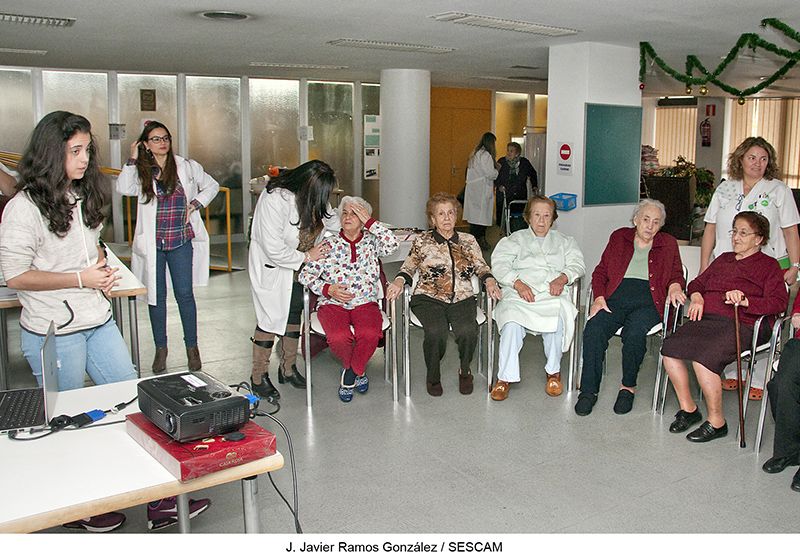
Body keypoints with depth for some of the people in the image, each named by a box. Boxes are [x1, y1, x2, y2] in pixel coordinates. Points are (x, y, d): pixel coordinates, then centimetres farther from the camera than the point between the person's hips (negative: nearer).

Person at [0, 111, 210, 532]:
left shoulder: (84, 196, 10)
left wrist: (102, 268, 5)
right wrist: (80, 279, -19)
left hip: (99, 322, 8)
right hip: (54, 333, -7)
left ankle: (159, 500, 18)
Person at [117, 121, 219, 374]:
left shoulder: (187, 167, 3)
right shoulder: (141, 172, 5)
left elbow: (212, 186, 13)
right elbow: (124, 188, -13)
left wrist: (195, 204, -2)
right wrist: (133, 159, -10)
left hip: (181, 241, -1)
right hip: (152, 243, 1)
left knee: (185, 294, 2)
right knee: (156, 296, 8)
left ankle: (192, 346, 15)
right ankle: (160, 348, 21)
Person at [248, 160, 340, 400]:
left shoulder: (312, 196, -7)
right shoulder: (275, 199, -31)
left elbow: (331, 221, 10)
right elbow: (274, 249, -30)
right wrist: (307, 257, -20)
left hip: (300, 267, 8)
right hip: (273, 270, -7)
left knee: (294, 315, 15)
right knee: (270, 319, -2)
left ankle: (288, 369, 30)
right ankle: (258, 376, 13)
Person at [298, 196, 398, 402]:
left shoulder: (371, 242, 13)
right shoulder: (329, 244, 11)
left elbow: (392, 244, -10)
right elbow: (305, 274, 5)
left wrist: (369, 222, -4)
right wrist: (327, 289, -11)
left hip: (365, 302, 0)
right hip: (332, 303, 0)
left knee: (370, 334, -32)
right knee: (339, 337, -31)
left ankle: (351, 371, -3)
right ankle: (358, 371, 2)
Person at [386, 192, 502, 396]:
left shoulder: (468, 241, 18)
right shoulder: (422, 241, 12)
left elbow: (481, 266, 14)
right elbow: (409, 267, 10)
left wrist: (489, 281, -7)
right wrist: (399, 281, -10)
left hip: (462, 298, 2)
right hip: (429, 298, -1)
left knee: (468, 330, -30)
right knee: (436, 332, -31)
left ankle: (465, 371, 1)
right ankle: (433, 376, -3)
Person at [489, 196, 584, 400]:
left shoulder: (564, 241, 30)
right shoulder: (516, 239, 23)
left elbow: (577, 264, 14)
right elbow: (499, 263, 6)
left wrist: (562, 278, -9)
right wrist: (518, 283, -12)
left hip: (552, 295, 1)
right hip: (519, 294, 0)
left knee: (557, 321, -34)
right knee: (512, 324, -34)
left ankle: (554, 371, -13)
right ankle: (505, 377, -23)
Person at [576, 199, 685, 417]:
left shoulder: (668, 244, 19)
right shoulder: (619, 237, 19)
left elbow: (677, 275, 19)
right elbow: (600, 271, 15)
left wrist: (675, 286, -6)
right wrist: (599, 297, -2)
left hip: (647, 302, -1)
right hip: (616, 298, 1)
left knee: (634, 333, -34)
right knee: (593, 329, -29)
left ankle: (628, 386, -13)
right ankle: (589, 390, -22)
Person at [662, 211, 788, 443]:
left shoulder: (769, 265, 11)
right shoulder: (723, 259, 31)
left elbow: (779, 302, -3)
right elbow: (697, 282, 30)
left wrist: (745, 301, -18)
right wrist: (696, 296, 7)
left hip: (740, 324, -6)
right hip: (705, 319, 6)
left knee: (704, 357, -32)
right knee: (670, 348, -21)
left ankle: (716, 421, -16)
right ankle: (688, 408, -6)